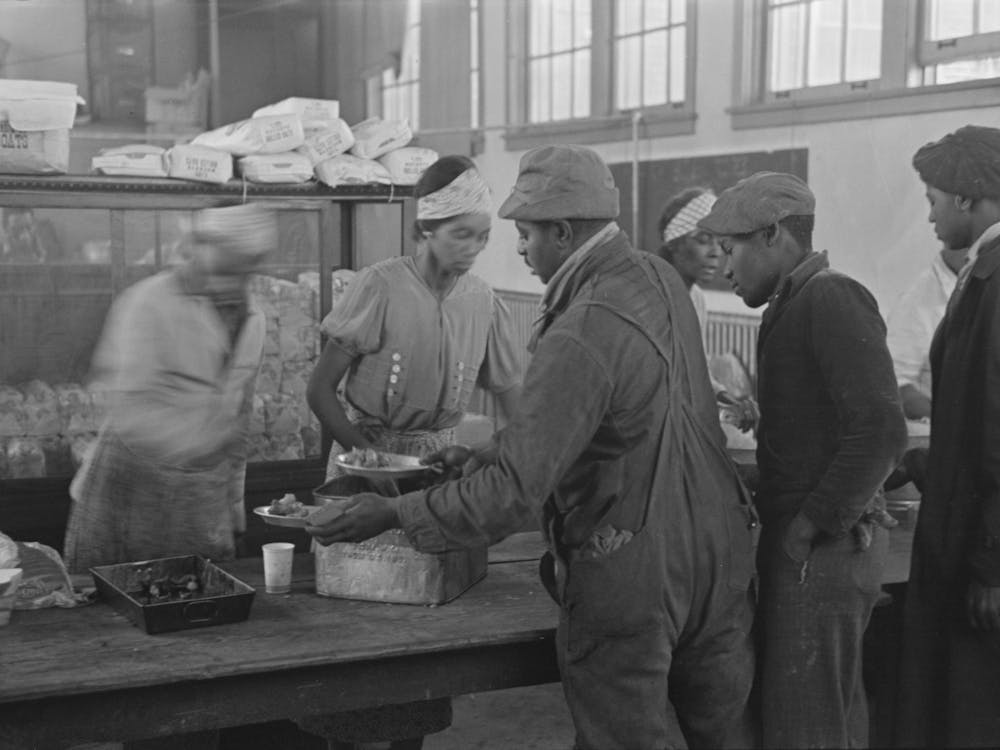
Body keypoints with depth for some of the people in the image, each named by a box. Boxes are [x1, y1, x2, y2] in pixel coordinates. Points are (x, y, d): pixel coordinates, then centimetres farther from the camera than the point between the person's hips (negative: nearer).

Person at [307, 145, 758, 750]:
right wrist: (499, 446, 17)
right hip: (722, 551, 8)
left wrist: (395, 513, -15)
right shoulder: (661, 279, 2)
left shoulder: (581, 337, -23)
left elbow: (512, 493, -26)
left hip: (632, 572, -8)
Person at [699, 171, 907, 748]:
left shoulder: (831, 299, -15)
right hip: (824, 545, 10)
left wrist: (810, 524, -18)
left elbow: (881, 432, -24)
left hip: (821, 549, -10)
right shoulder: (797, 306, 15)